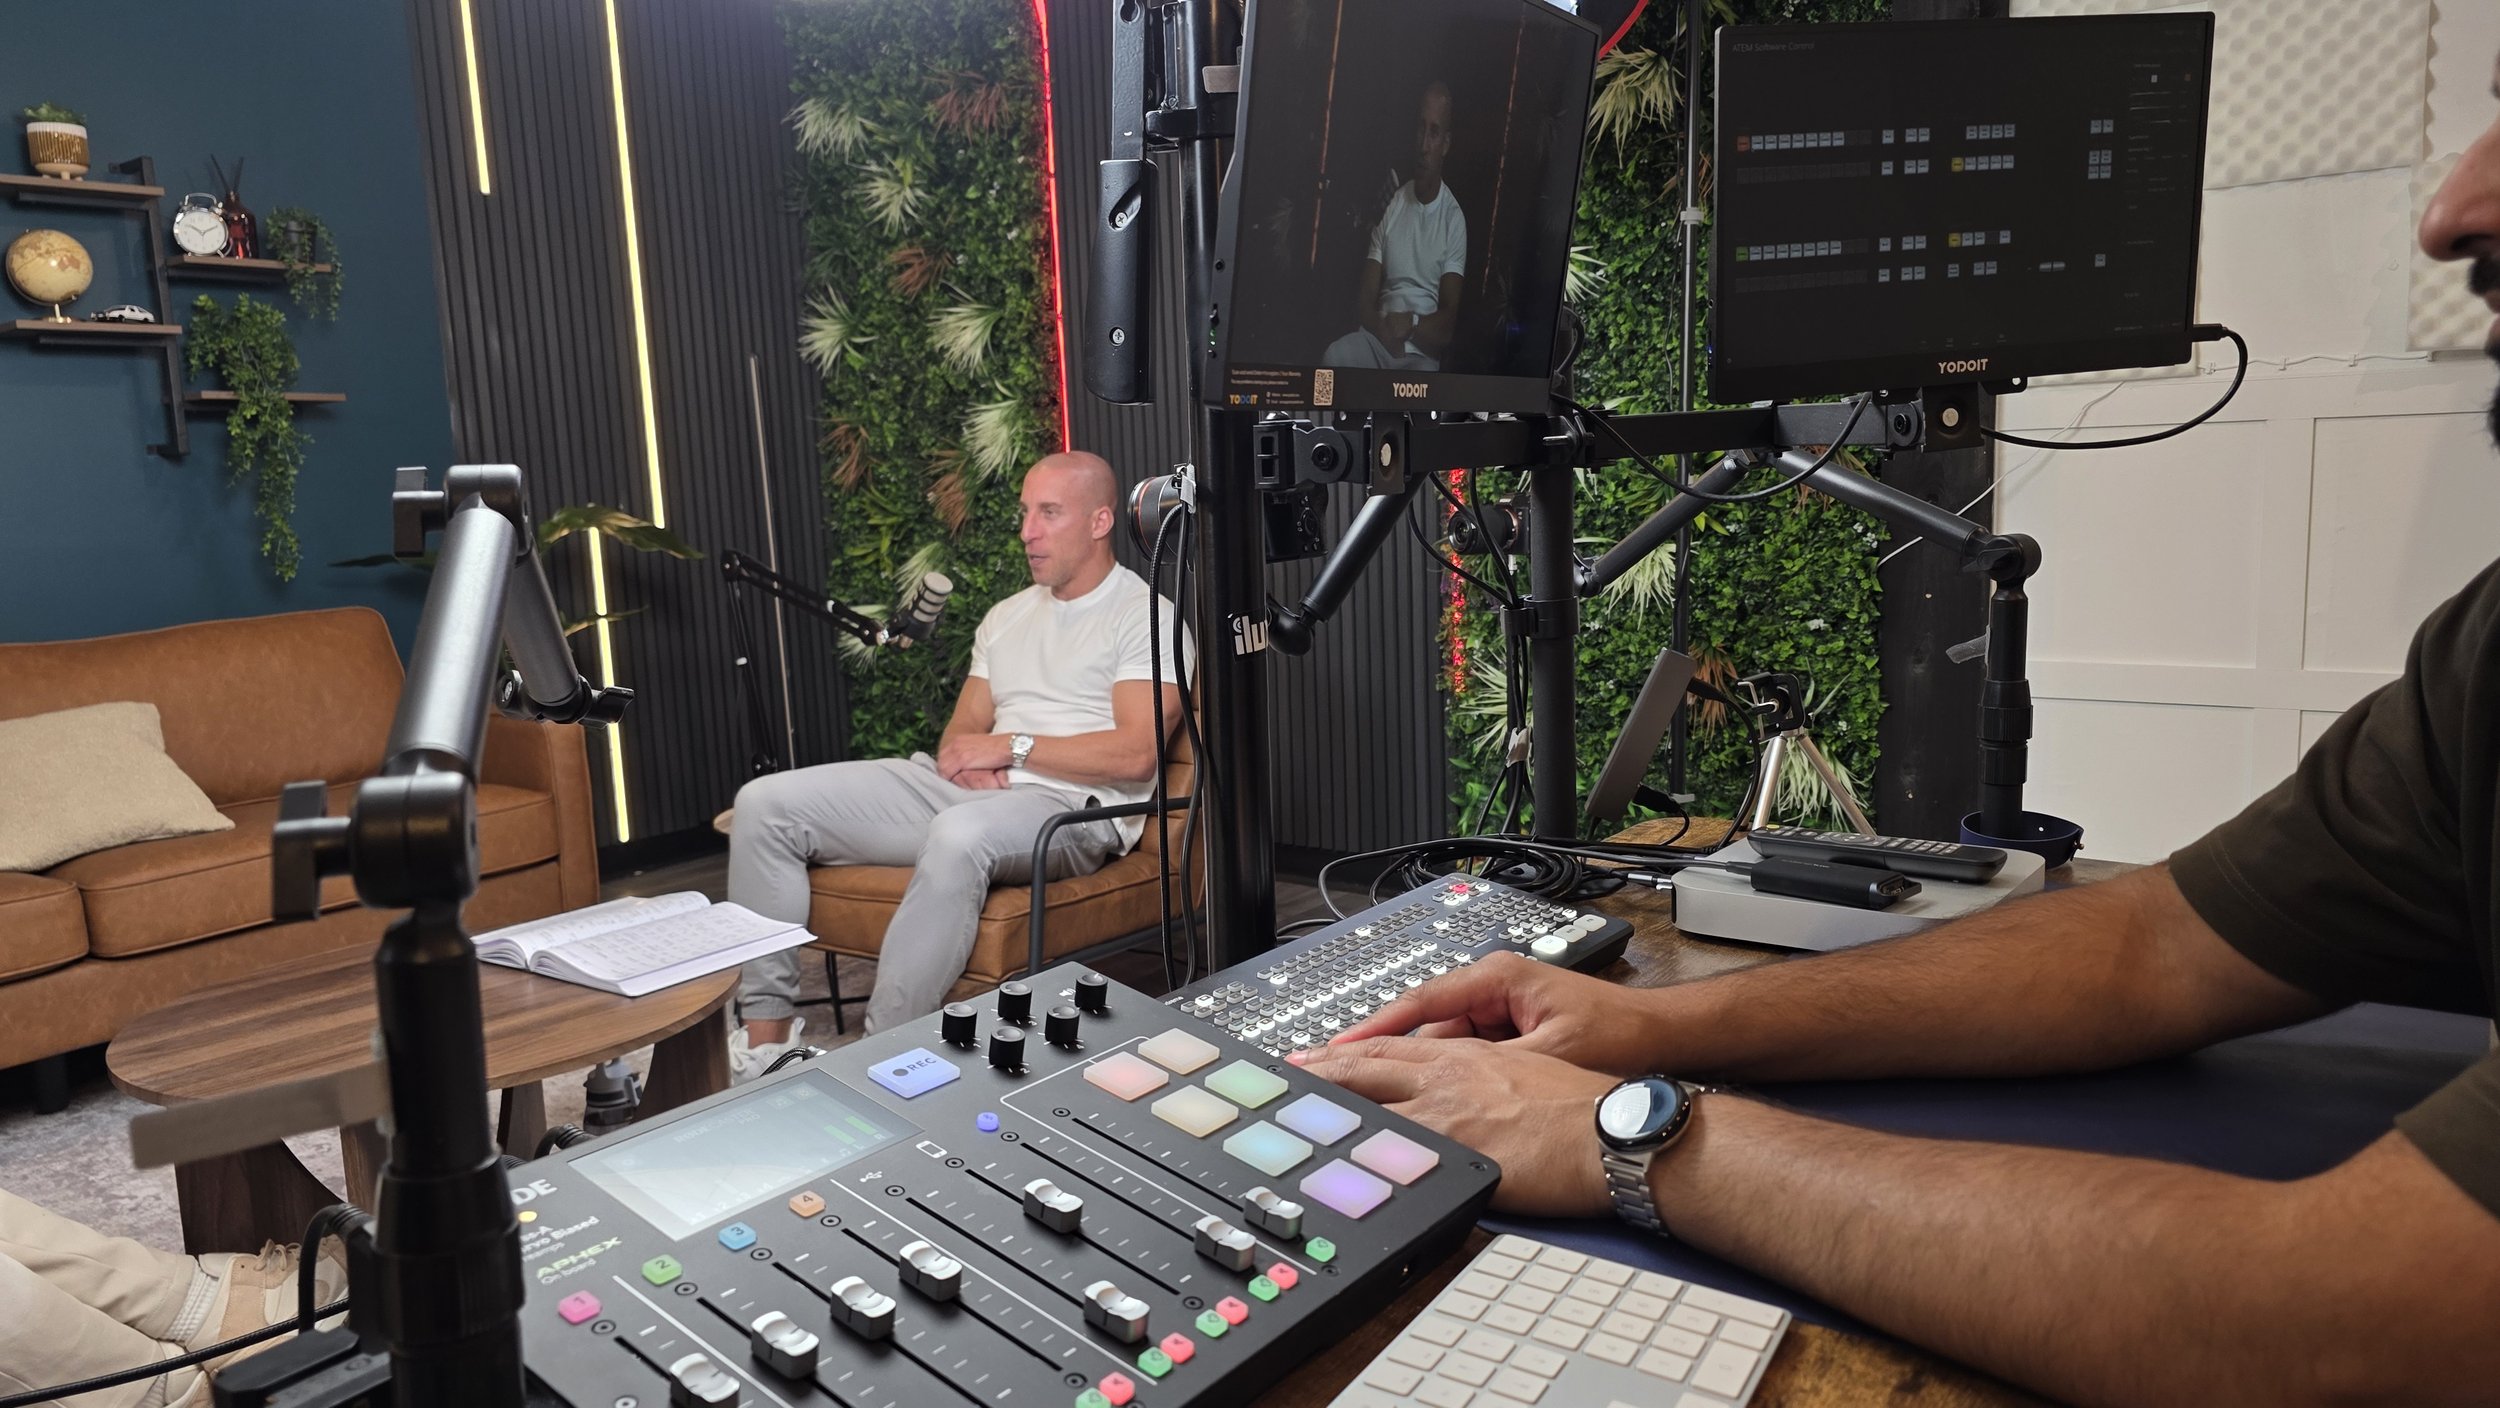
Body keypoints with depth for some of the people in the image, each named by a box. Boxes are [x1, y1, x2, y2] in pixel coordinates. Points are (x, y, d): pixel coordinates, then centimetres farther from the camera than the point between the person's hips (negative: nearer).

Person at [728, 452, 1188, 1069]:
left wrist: (1011, 746, -10)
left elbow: (1136, 754, -13)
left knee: (960, 834, -43)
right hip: (967, 791, 7)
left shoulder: (1146, 616, 0)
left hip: (1070, 806, -7)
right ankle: (766, 1035, -8)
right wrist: (971, 758, -4)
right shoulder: (1007, 615, 24)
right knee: (765, 803, -6)